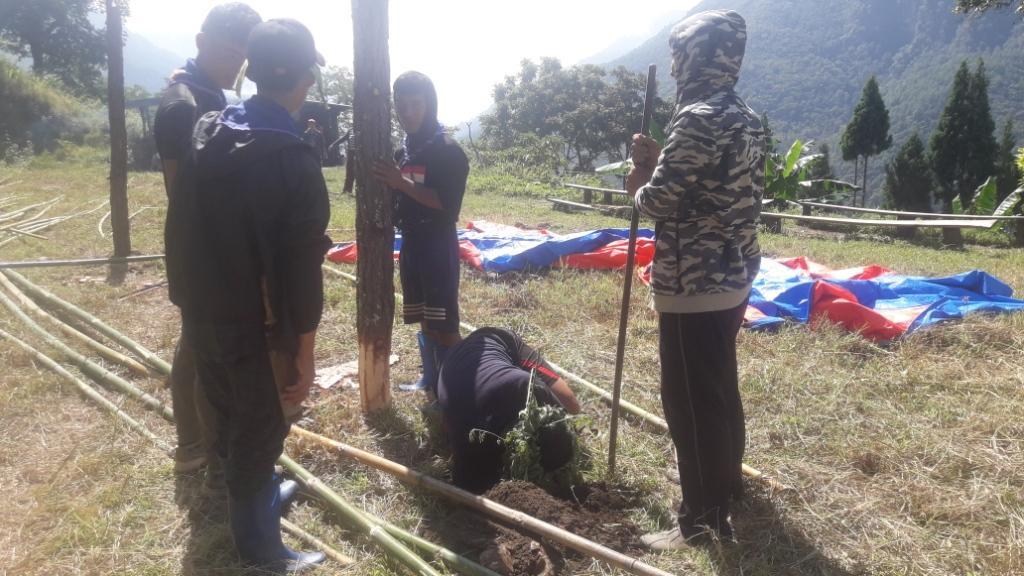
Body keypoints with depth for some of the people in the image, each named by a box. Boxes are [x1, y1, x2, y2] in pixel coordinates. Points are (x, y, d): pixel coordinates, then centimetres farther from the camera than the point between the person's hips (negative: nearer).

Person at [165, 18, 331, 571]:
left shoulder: (206, 133, 0)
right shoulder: (294, 160, -21)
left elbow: (181, 230, 8)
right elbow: (301, 270, -20)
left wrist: (189, 298, 18)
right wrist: (304, 355, -12)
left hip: (202, 315, 7)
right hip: (258, 328, -7)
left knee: (230, 422, 24)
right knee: (258, 437, 8)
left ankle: (255, 499, 48)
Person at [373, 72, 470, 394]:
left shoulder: (448, 151, -10)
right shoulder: (403, 151, 11)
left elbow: (447, 204, -19)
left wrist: (402, 182, -22)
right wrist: (387, 183, -2)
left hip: (438, 245, -7)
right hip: (410, 243, 7)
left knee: (444, 322, -5)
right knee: (424, 319, 16)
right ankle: (430, 380, 28)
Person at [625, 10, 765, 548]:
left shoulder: (698, 119, -19)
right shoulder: (745, 120, 11)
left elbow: (658, 200, -19)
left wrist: (640, 184, 2)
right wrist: (660, 163, 12)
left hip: (693, 286, -10)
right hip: (732, 278, 10)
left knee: (690, 400, 1)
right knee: (719, 388, 23)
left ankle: (705, 519, 12)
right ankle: (728, 480, 42)